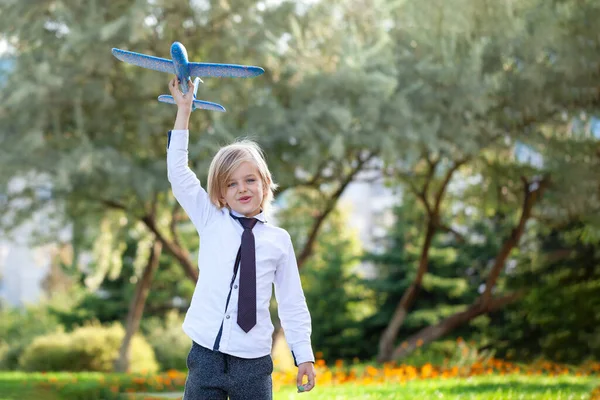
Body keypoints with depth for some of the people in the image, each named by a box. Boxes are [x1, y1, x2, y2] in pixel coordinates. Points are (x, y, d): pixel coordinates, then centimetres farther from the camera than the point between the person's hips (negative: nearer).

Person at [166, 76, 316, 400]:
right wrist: (184, 111, 2)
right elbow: (178, 173, 3)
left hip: (253, 361, -1)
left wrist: (304, 355, 4)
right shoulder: (211, 222, 8)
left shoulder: (278, 240, 6)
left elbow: (292, 303, 9)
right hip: (206, 353, 1)